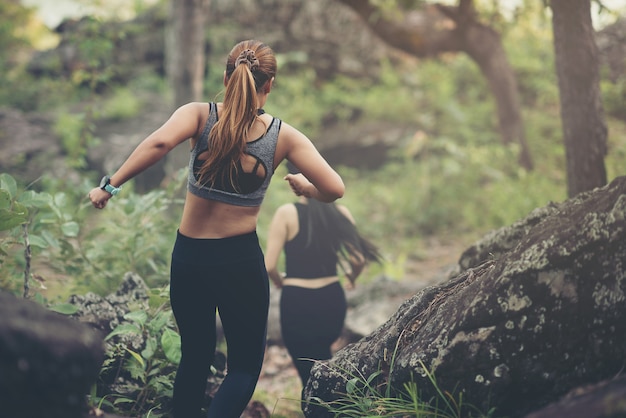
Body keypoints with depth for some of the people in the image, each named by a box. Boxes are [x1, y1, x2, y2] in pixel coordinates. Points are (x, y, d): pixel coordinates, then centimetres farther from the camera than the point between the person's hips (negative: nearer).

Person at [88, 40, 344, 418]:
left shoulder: (200, 115, -7)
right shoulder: (284, 136, -7)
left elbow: (160, 142, -27)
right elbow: (335, 189, -13)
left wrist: (110, 185, -20)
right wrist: (305, 188, 8)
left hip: (188, 256, 2)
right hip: (240, 259, -2)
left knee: (195, 356, 21)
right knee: (245, 366, 10)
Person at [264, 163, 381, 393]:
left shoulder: (286, 213, -11)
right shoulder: (340, 213, -2)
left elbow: (269, 266, -14)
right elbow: (359, 260, -4)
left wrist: (280, 281, 7)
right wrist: (351, 277, 18)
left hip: (297, 301, -4)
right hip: (332, 298, 4)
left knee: (309, 371, 7)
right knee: (322, 360, 29)